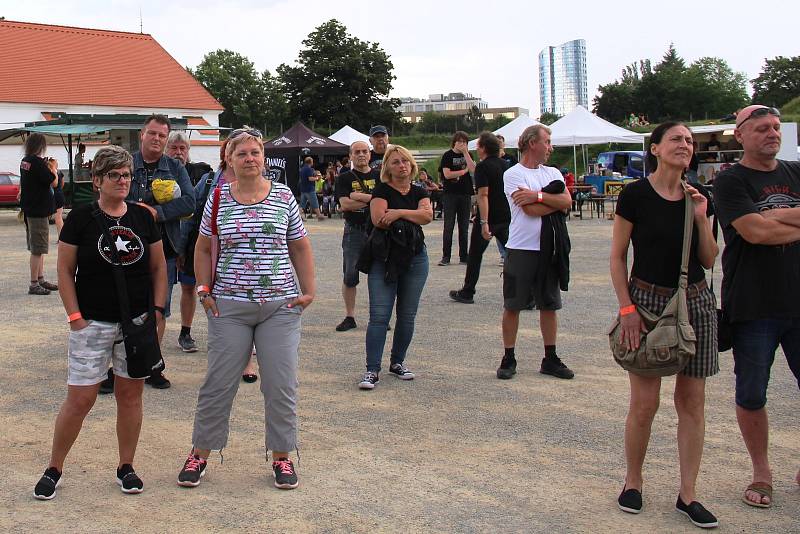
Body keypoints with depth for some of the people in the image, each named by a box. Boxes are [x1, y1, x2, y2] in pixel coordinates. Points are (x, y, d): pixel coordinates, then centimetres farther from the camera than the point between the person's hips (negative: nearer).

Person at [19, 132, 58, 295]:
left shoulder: (25, 161, 9)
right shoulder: (38, 162, -18)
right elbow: (54, 182, -16)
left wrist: (47, 167, 13)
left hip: (29, 208, 10)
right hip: (38, 210, -9)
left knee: (37, 248, 18)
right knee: (38, 250, -3)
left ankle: (40, 279, 27)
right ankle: (34, 285, 1)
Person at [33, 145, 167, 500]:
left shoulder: (143, 217, 5)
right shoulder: (81, 218, -4)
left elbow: (159, 266, 11)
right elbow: (65, 271, -1)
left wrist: (157, 309, 2)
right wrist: (75, 316, -8)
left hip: (138, 321, 3)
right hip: (93, 323, -3)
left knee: (130, 394, 9)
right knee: (80, 398, -3)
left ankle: (126, 467, 23)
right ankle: (54, 469, 14)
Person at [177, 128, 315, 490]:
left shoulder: (283, 196, 3)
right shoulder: (218, 198, 3)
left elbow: (300, 248, 9)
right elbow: (203, 248, 12)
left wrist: (309, 291, 3)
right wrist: (204, 290, 3)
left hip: (280, 306, 0)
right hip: (229, 307, 0)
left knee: (282, 385, 3)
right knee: (218, 383, 5)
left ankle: (282, 457, 18)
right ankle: (200, 453, 21)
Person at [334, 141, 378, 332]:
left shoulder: (379, 176, 8)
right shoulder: (344, 178, 5)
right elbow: (344, 204, -10)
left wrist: (358, 197, -11)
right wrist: (372, 200, -11)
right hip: (353, 232, 0)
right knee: (349, 276, 2)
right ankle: (349, 317, 12)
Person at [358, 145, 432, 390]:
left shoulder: (419, 192, 11)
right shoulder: (382, 190, -1)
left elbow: (428, 215, -7)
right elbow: (378, 219, -16)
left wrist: (398, 213, -14)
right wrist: (413, 216, -7)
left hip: (415, 257, 4)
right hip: (384, 258, -4)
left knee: (407, 315, 10)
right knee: (379, 315, -8)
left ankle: (398, 362, 25)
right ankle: (372, 370, -7)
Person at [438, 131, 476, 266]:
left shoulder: (468, 155, 10)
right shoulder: (448, 156, 0)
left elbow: (473, 170, -7)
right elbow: (447, 174, -11)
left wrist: (465, 153, -9)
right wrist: (464, 171, -4)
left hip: (465, 194, 3)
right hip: (450, 194, -3)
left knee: (464, 227, 5)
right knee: (448, 226, -4)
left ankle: (463, 256, 11)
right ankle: (446, 257, 0)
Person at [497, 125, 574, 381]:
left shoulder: (552, 173, 12)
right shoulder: (513, 174, -6)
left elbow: (567, 201, -6)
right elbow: (531, 210, -17)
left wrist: (538, 196, -16)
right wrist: (555, 201, -6)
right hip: (521, 249, -5)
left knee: (549, 305, 10)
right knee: (512, 305, 2)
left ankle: (550, 359, 19)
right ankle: (509, 358, 13)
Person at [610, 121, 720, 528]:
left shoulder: (698, 197, 6)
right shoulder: (635, 195, -7)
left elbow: (708, 260, 7)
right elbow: (617, 256, -4)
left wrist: (701, 218, -7)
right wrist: (627, 307, -11)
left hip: (695, 302, 4)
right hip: (648, 300, -4)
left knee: (692, 401, 5)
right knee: (645, 402, -3)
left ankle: (688, 495, 14)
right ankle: (632, 483, 19)